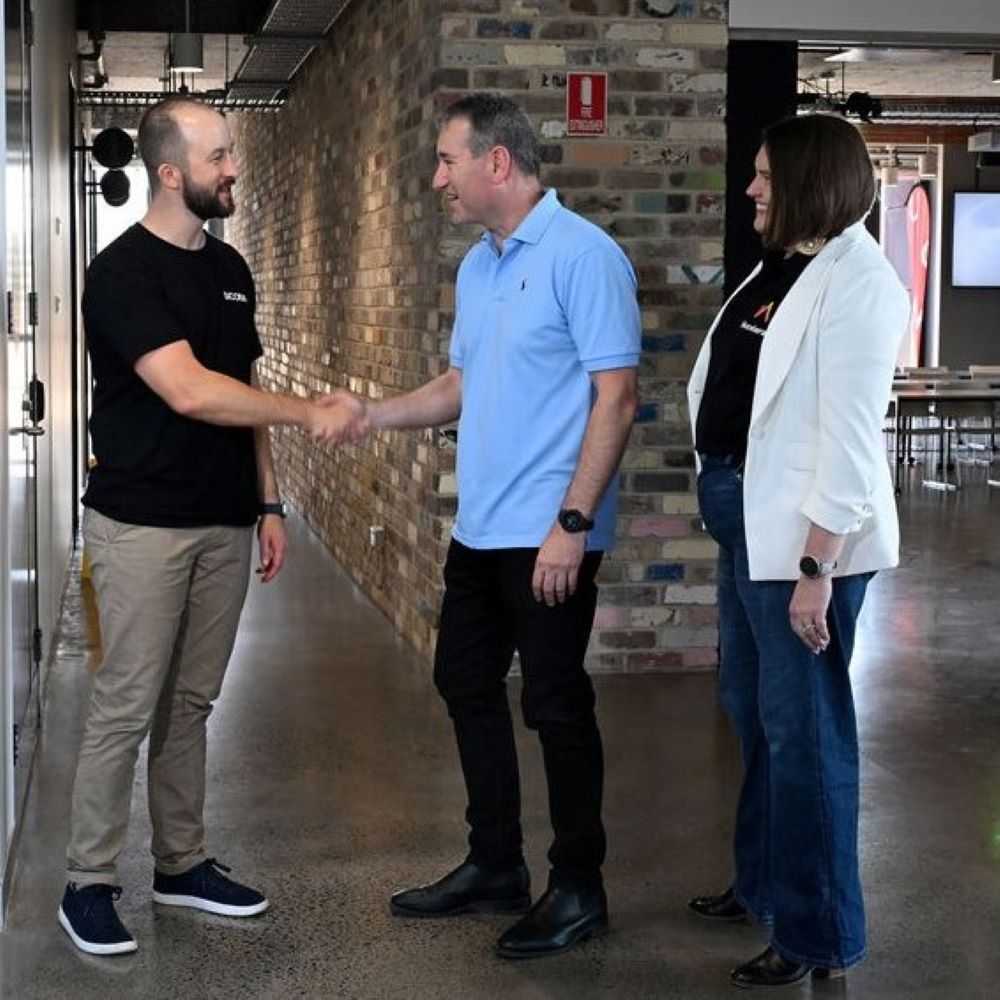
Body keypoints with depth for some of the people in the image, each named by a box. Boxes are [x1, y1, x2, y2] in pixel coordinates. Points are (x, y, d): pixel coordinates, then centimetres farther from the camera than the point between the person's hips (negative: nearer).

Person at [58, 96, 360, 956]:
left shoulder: (231, 269, 12)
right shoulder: (123, 272, -13)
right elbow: (190, 392, -23)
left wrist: (268, 503, 12)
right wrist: (310, 414, -18)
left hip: (224, 522, 7)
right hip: (143, 525, -7)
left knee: (190, 703, 14)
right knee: (126, 708, -2)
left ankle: (182, 863, 24)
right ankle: (88, 883, 10)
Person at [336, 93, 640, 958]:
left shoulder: (583, 256, -15)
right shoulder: (477, 267, 12)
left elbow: (616, 397, -19)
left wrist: (573, 521, -22)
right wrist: (370, 415, 6)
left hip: (548, 535, -9)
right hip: (480, 528, 9)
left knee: (556, 705, 1)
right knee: (467, 685, 16)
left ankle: (579, 889, 16)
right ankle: (495, 866, 30)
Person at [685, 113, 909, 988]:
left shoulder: (857, 283, -15)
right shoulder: (780, 268, 12)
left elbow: (848, 437, -20)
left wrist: (817, 568, -22)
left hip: (801, 533, -9)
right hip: (748, 519, 9)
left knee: (802, 726, 1)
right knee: (750, 709, 19)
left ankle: (818, 933, 15)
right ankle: (764, 881, 37)